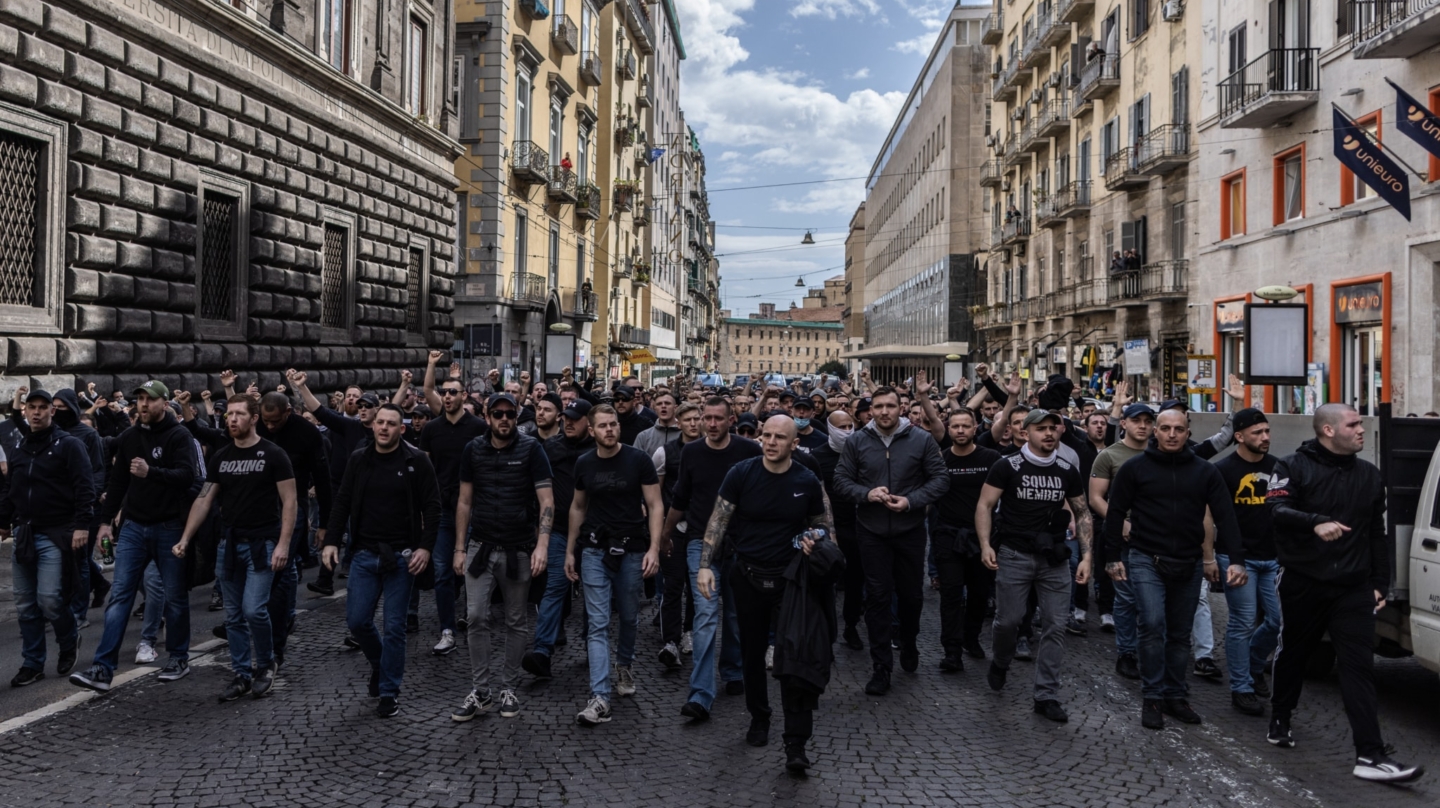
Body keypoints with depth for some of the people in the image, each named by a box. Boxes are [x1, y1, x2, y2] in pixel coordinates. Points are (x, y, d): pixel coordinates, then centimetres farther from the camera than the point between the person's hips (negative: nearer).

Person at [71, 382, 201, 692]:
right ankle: (103, 668, -2)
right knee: (119, 595, -2)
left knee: (175, 596, 7)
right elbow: (117, 482, 14)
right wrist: (105, 520, 9)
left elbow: (186, 476, -21)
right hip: (134, 527, 4)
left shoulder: (178, 436, -8)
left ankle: (179, 657, 21)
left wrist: (151, 472, -36)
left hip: (170, 527, -4)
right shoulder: (128, 437, 8)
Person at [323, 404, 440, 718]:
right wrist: (332, 541, -1)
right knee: (357, 620, 4)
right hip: (365, 554, 3)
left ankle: (389, 691, 15)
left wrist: (425, 547, -15)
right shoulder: (358, 459, 5)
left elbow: (432, 507, -6)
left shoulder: (416, 461, -5)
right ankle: (379, 663, 33)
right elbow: (342, 503, 8)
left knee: (394, 626, 1)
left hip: (401, 556, -3)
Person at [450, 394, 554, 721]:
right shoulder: (474, 450, 3)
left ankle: (509, 688, 20)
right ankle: (479, 692, 7)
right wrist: (460, 548, 6)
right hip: (481, 547, 2)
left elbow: (546, 502, -9)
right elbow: (465, 502, 9)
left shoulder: (531, 449, -6)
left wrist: (542, 546, -19)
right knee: (476, 618, -4)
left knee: (516, 622, 7)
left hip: (519, 549, -2)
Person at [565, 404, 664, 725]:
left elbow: (655, 506, -7)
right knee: (598, 623, -5)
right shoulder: (584, 463, 2)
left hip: (632, 550, -1)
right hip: (595, 550, 1)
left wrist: (654, 548, -17)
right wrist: (569, 551, 12)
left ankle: (623, 665, 42)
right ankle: (600, 698, -7)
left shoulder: (638, 460, -8)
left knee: (629, 617, 14)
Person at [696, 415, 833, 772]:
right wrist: (705, 565, -16)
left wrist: (815, 538, -14)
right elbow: (718, 521, -7)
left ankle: (796, 743, -2)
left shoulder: (807, 482, -5)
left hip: (790, 578, -1)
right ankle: (759, 718, 36)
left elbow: (825, 525, 9)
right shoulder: (741, 473, -8)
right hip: (748, 576, 1)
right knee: (752, 653, 14)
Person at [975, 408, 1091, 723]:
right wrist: (985, 545, -18)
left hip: (1054, 558, 3)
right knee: (1009, 619, -2)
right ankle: (1000, 663, 32)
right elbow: (985, 505, -5)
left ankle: (1046, 696, 12)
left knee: (1055, 627, 2)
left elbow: (1082, 514, 12)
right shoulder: (1008, 466, -4)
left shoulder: (1068, 470, 6)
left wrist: (1086, 556, 3)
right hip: (1014, 555, -3)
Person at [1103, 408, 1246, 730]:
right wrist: (1113, 557, -2)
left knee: (1180, 634, 12)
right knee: (1152, 625, -16)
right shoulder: (1135, 468, -3)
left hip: (1188, 564, 3)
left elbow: (1225, 517, 1)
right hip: (1146, 560, -3)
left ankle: (1175, 696, 25)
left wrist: (1236, 559, -8)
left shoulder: (1205, 471, 4)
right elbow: (1115, 513, 0)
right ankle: (1153, 697, -3)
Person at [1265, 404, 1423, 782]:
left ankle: (1371, 755, -8)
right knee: (1292, 655, 12)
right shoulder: (1293, 467, -3)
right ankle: (1280, 721, 33)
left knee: (1359, 667, -5)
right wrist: (1316, 523, -36)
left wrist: (1380, 582, 12)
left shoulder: (1369, 475, 12)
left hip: (1354, 587, 3)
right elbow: (1276, 509, -19)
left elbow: (1377, 534, 16)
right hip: (1303, 584, -3)